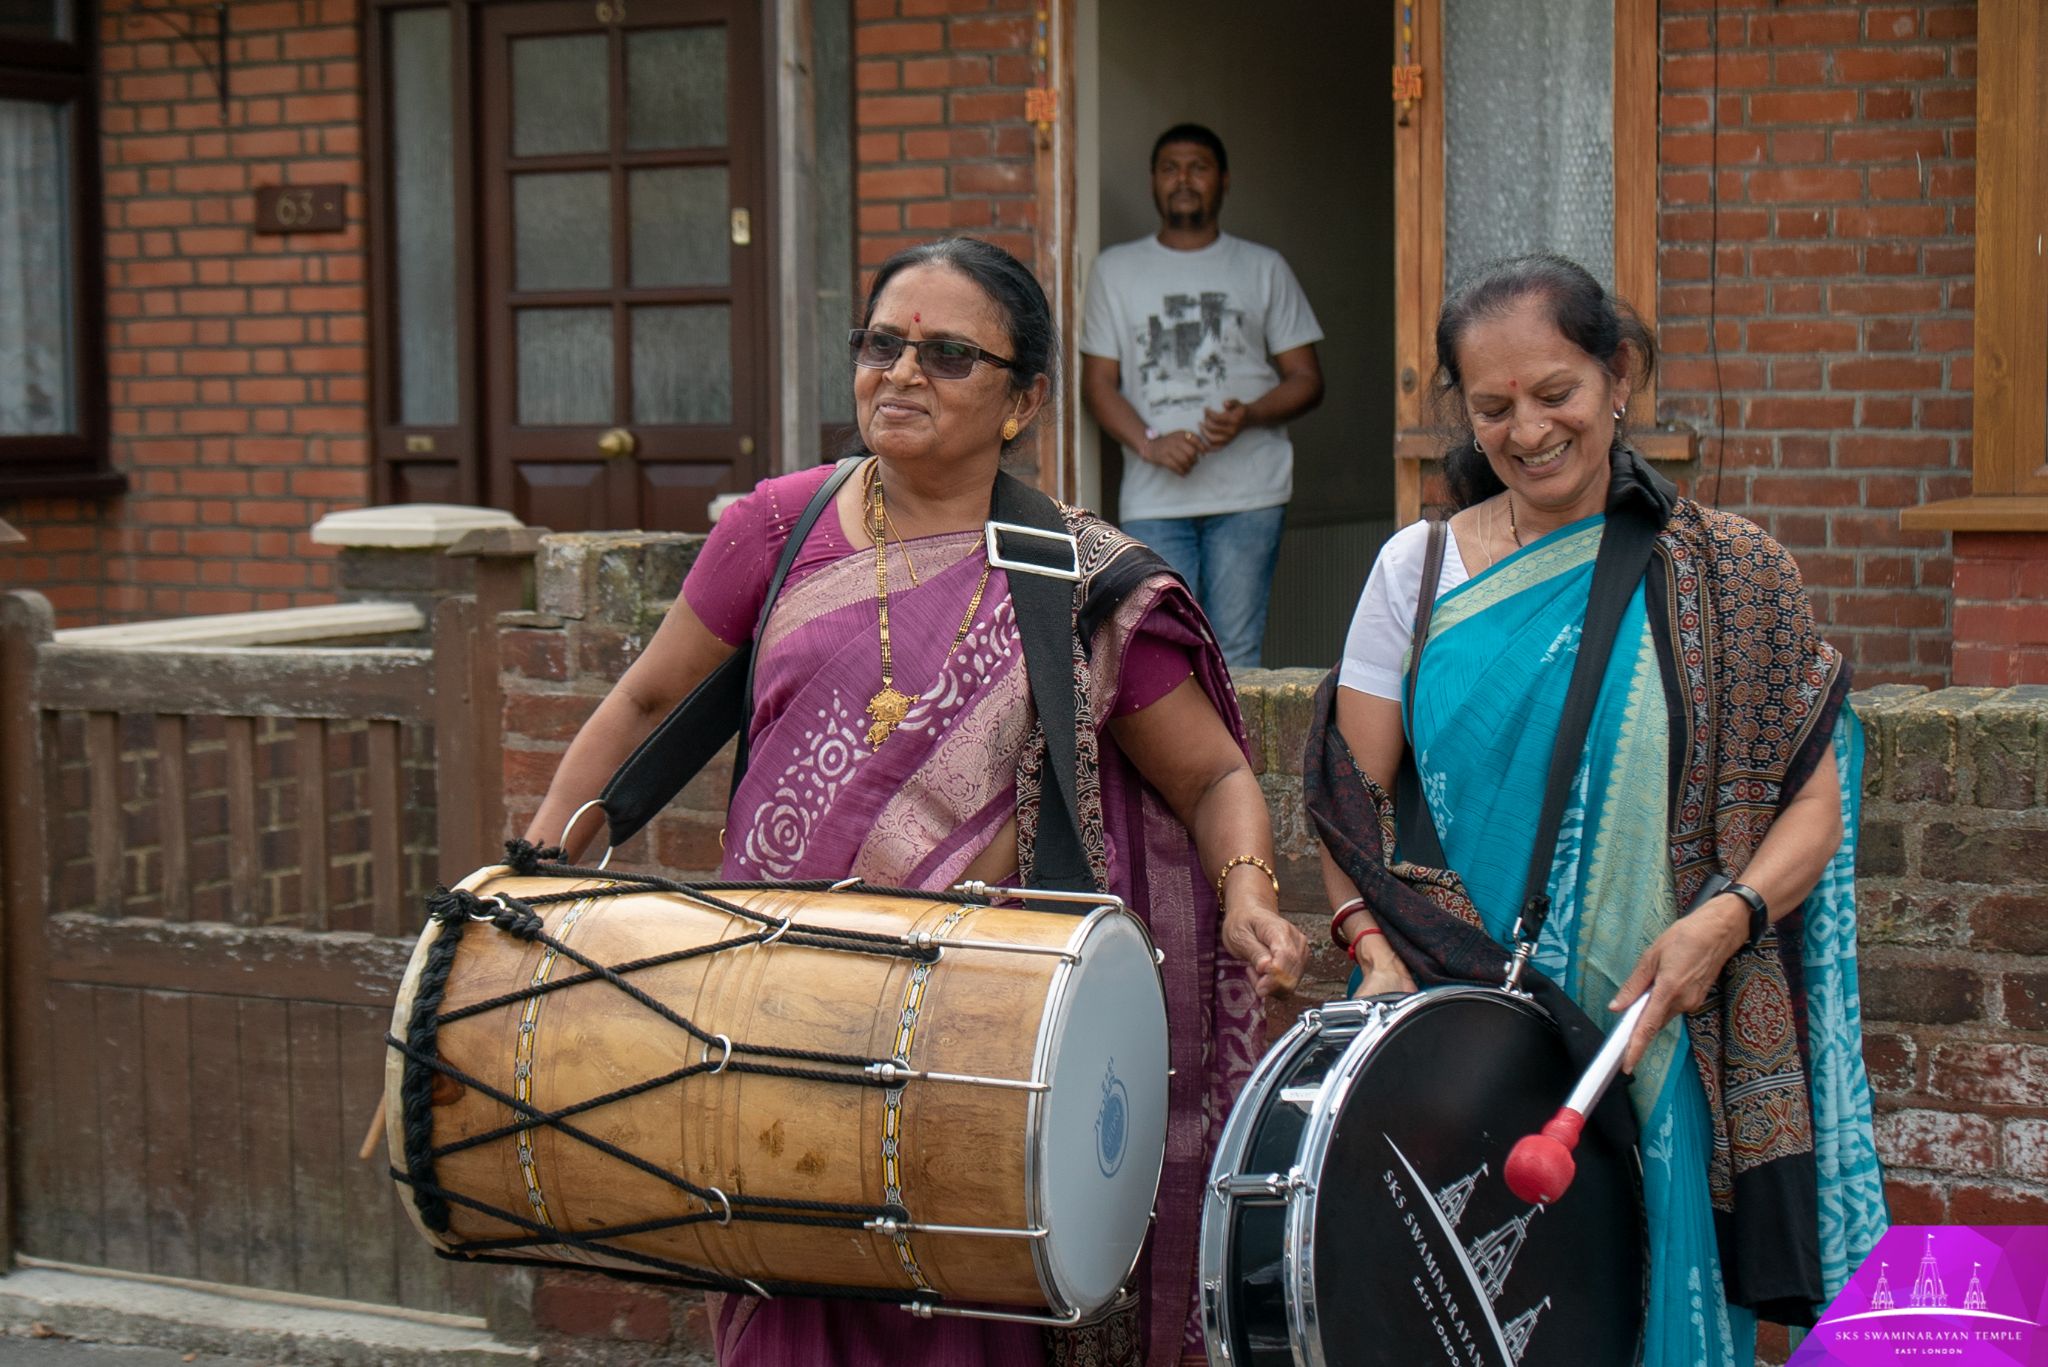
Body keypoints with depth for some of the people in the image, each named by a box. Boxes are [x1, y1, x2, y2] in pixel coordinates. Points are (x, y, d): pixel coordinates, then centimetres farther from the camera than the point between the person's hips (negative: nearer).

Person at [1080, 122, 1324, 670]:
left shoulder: (1263, 268, 13)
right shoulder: (1116, 269, 14)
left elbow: (1306, 378, 10)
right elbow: (1098, 382, 9)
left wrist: (1249, 415, -11)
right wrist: (1150, 443, -10)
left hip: (1249, 493, 0)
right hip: (1153, 500, 0)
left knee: (1236, 655, -3)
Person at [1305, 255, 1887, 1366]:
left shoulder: (1727, 578, 2)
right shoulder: (1419, 570, 5)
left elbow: (1814, 802, 1)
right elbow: (1349, 794, 5)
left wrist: (1723, 918, -16)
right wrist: (1372, 943, -11)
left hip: (1655, 1042, -1)